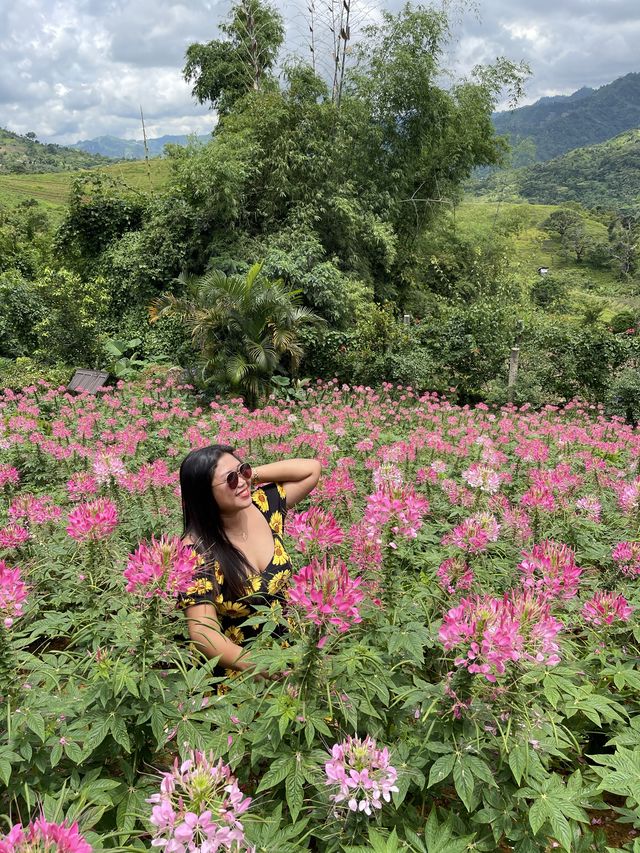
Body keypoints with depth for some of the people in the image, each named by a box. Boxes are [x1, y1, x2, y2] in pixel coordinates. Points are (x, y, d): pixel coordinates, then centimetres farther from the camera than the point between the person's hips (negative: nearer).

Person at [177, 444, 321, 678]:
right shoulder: (196, 549, -18)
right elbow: (202, 632, -23)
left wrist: (253, 474, -6)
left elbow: (311, 468, 5)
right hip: (237, 668, -5)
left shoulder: (263, 505, -3)